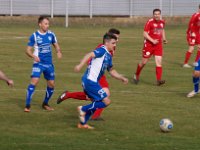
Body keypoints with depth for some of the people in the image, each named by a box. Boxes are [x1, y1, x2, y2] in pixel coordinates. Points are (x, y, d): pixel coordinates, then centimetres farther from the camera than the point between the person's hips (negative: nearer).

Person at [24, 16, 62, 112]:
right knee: (34, 82, -21)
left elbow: (56, 45, 15)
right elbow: (28, 50, -5)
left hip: (49, 64, 5)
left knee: (51, 84, 8)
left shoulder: (51, 35, 3)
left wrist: (59, 52, -8)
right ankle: (27, 105, -16)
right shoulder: (34, 36, -7)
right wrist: (33, 56, -25)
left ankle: (45, 104, 30)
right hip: (39, 63, -5)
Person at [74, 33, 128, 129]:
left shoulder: (108, 56, 18)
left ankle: (82, 123, 26)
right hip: (90, 81, -10)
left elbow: (111, 71, 29)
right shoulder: (102, 51, -11)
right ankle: (83, 109, -2)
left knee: (97, 103, 21)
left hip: (89, 81, 10)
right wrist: (80, 65, -42)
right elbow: (90, 55, -28)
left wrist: (122, 78, 22)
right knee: (106, 101, -8)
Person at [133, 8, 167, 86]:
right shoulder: (150, 22, -12)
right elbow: (145, 34, -13)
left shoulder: (162, 22, 7)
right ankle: (136, 75, 30)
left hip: (158, 45, 4)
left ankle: (159, 80, -14)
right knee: (144, 62, 6)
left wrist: (164, 38, 12)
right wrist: (152, 40, -23)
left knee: (159, 62, -9)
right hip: (149, 44, -4)